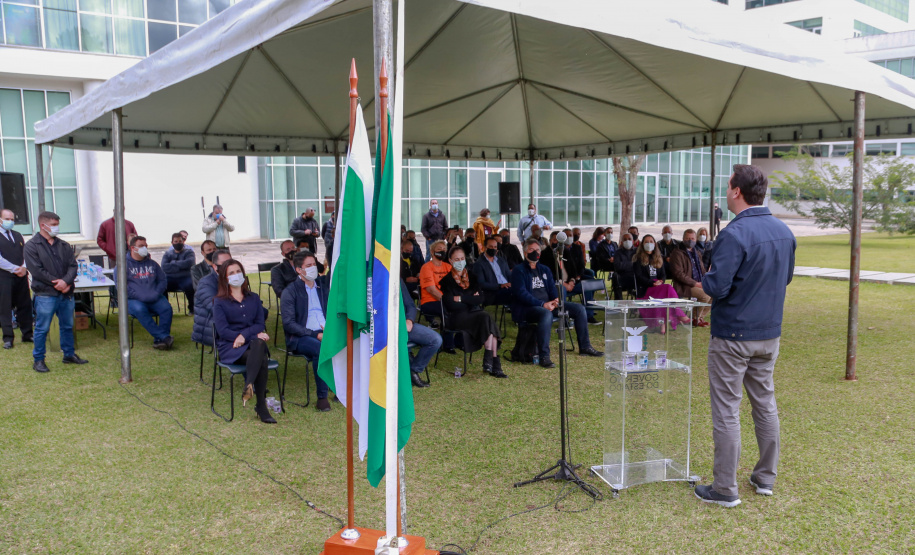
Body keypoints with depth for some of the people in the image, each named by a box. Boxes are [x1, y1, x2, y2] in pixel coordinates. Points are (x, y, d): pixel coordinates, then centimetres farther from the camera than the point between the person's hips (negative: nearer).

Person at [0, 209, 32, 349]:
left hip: (21, 276, 5)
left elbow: (26, 253, 13)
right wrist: (15, 269, -13)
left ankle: (27, 334, 16)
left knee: (25, 305, 7)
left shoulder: (18, 236, 16)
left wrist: (24, 267, -6)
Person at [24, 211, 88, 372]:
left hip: (66, 293, 5)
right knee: (42, 329, 2)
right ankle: (38, 360, 12)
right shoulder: (31, 246, -4)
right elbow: (36, 270, -12)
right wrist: (57, 283, -14)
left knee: (67, 326, 14)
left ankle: (69, 354, 27)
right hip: (45, 295, -5)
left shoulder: (64, 245, 11)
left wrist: (65, 281, -14)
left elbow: (73, 265, 4)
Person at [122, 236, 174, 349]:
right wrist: (140, 296, -18)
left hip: (154, 298, 3)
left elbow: (163, 280, 16)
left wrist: (156, 294, -5)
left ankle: (159, 340, -26)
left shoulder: (152, 263, 22)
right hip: (134, 300, -3)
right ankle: (164, 337, -36)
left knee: (166, 308, -27)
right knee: (139, 310, -36)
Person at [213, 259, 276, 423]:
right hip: (230, 348, -3)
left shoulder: (253, 298, 19)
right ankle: (261, 406, -37)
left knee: (259, 344, -36)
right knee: (262, 358, -33)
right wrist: (254, 334, -14)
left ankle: (249, 386, -42)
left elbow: (260, 324, 8)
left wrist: (245, 335, -14)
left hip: (253, 343, 3)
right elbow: (223, 331, -4)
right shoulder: (220, 302, 9)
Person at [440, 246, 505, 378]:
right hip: (456, 317, -4)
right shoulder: (447, 280, 3)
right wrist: (470, 300, -4)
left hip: (474, 313, 4)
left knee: (487, 319, -30)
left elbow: (480, 299, 2)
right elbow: (451, 304, -10)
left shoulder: (471, 277, 16)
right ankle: (494, 364, -31)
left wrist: (461, 298, -7)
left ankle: (489, 361, -30)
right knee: (486, 317, -30)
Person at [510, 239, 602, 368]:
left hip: (548, 304, 8)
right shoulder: (519, 270, -2)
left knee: (579, 308, -2)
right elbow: (521, 293, -13)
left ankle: (585, 347, 6)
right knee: (546, 313, -41)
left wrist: (556, 299, -9)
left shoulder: (545, 270, 22)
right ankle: (544, 356, -39)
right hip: (527, 308, -7)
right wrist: (543, 304, -21)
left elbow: (552, 288, 16)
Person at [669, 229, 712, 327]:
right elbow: (679, 274, -15)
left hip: (698, 284, 8)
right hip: (684, 287, -8)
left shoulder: (697, 253, 21)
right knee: (705, 295, -28)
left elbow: (702, 270, 27)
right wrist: (695, 283, -18)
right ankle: (695, 319, -8)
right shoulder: (677, 254, -6)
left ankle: (701, 316, 4)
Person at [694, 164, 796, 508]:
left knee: (726, 411, 1)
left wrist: (704, 280, -4)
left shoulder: (734, 235, -21)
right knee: (765, 403, 18)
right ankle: (766, 478, 30)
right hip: (770, 334, 8)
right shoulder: (784, 232, 5)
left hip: (733, 336, -7)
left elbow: (717, 287, -24)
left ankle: (725, 489, 10)